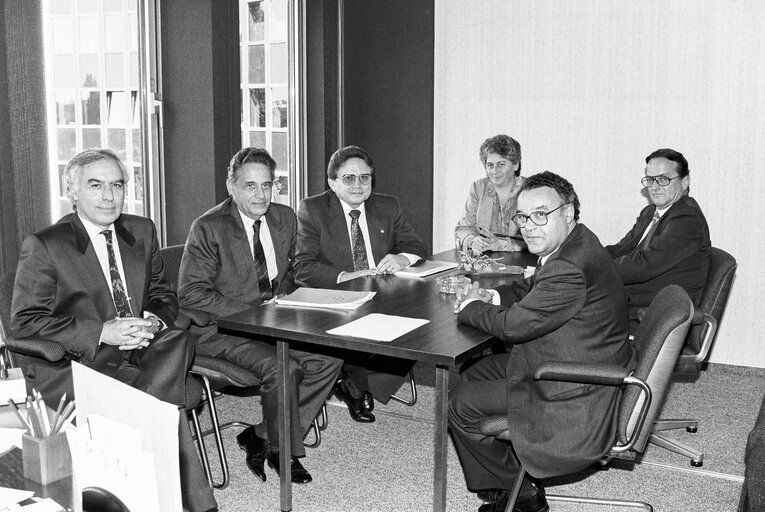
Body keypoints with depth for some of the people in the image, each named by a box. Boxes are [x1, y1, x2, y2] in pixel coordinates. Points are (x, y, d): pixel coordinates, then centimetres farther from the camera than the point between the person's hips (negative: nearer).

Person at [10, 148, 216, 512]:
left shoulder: (142, 231, 13)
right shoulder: (43, 246, -4)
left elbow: (163, 295, 19)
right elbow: (24, 322, -8)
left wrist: (154, 322, -7)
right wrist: (101, 333, -19)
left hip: (143, 350, 5)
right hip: (73, 363, -5)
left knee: (177, 342, -29)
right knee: (163, 405, -30)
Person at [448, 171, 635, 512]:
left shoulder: (570, 267, -31)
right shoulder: (575, 243, 3)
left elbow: (514, 325, -25)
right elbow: (530, 288, 19)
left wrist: (469, 307, -6)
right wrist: (490, 297, 1)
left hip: (576, 395, -11)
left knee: (462, 405, -4)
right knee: (473, 375, 19)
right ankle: (503, 476, 30)